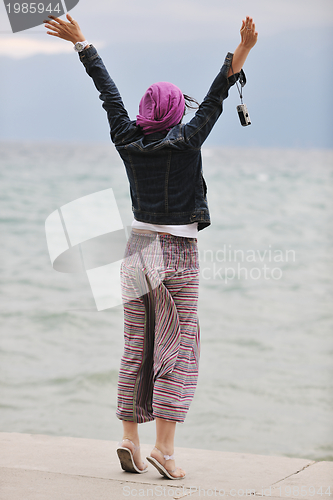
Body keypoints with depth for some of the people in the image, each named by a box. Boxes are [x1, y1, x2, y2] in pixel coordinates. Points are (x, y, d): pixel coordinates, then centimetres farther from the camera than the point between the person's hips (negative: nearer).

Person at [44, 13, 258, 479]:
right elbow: (215, 99, -16)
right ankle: (164, 446, -8)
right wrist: (242, 50, -20)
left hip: (139, 249, 5)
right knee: (178, 349, -3)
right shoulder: (185, 142, -10)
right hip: (179, 253, -5)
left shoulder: (128, 140, 1)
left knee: (136, 348, 9)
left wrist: (80, 40, 19)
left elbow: (108, 91, 9)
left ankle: (130, 439, 7)